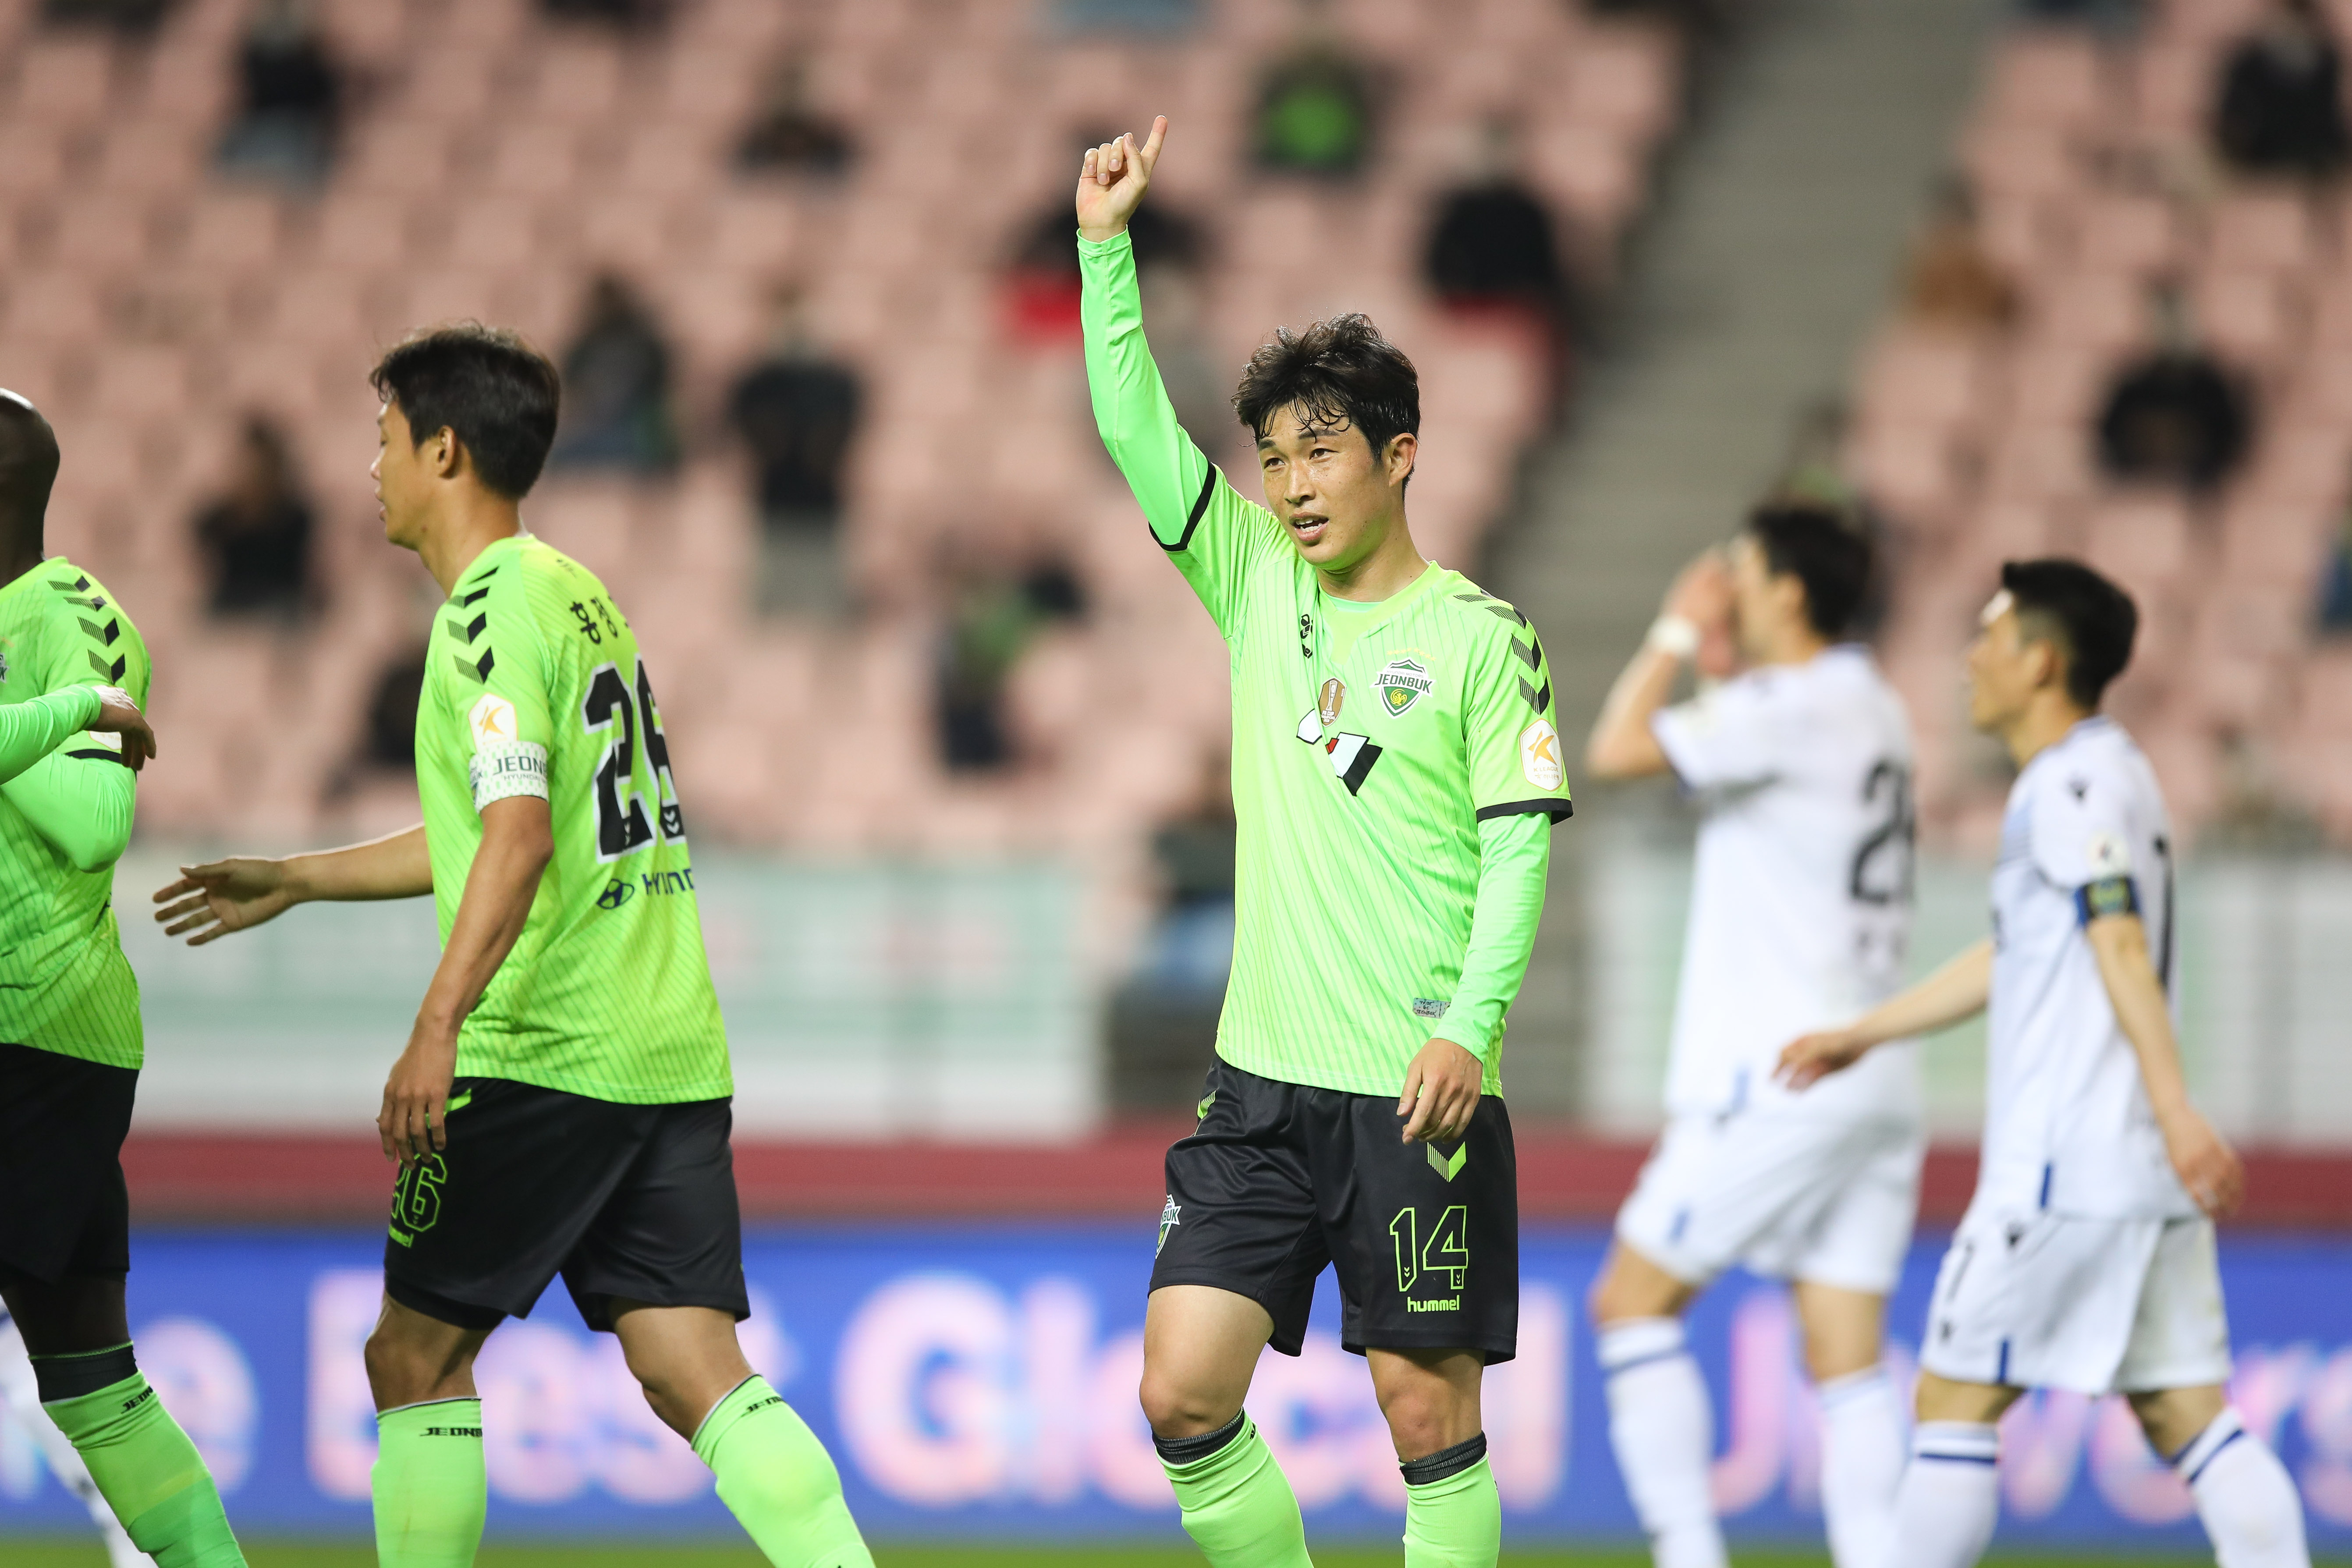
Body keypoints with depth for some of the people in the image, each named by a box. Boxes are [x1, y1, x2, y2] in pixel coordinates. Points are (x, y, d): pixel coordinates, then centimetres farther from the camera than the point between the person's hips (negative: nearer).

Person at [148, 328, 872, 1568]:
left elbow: (519, 837, -22)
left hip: (541, 1056, -8)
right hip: (673, 1057, 8)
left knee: (416, 1358, 5)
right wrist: (294, 882, 39)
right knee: (696, 1374, 0)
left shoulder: (491, 609, -9)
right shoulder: (577, 596, 20)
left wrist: (436, 1029, -29)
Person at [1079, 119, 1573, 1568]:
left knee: (1428, 1406, -2)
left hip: (1418, 1092, -5)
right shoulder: (1261, 589, 11)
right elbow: (1135, 430, 8)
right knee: (1183, 1393, -4)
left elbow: (1519, 846, -7)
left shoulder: (1480, 635, -2)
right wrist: (1107, 245, 0)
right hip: (1263, 1080, 5)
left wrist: (1469, 1027, -18)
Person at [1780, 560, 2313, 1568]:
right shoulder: (2109, 776, 21)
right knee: (2188, 1412, 2)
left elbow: (2120, 946, -21)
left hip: (2065, 1169, -9)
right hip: (2147, 1179, 9)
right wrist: (1862, 1035, 39)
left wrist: (2175, 1108, -32)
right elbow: (2013, 958, 32)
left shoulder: (2073, 783, -9)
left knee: (1956, 1399, -1)